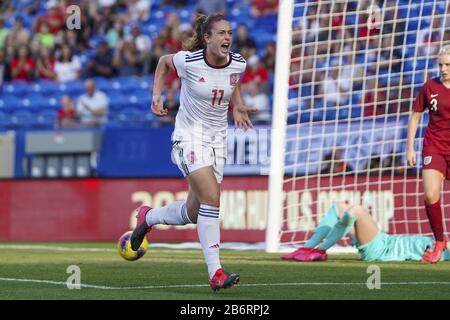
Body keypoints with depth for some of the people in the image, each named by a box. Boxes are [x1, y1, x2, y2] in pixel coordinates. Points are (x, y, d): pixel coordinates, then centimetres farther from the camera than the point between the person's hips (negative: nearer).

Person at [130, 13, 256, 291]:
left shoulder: (238, 63, -5)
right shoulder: (189, 61, -16)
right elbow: (164, 62, 6)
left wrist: (238, 106, 3)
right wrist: (157, 96, -2)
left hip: (218, 140, 6)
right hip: (189, 137, -5)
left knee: (193, 213, 9)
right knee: (212, 198, -23)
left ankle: (148, 217, 40)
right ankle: (215, 273, -20)